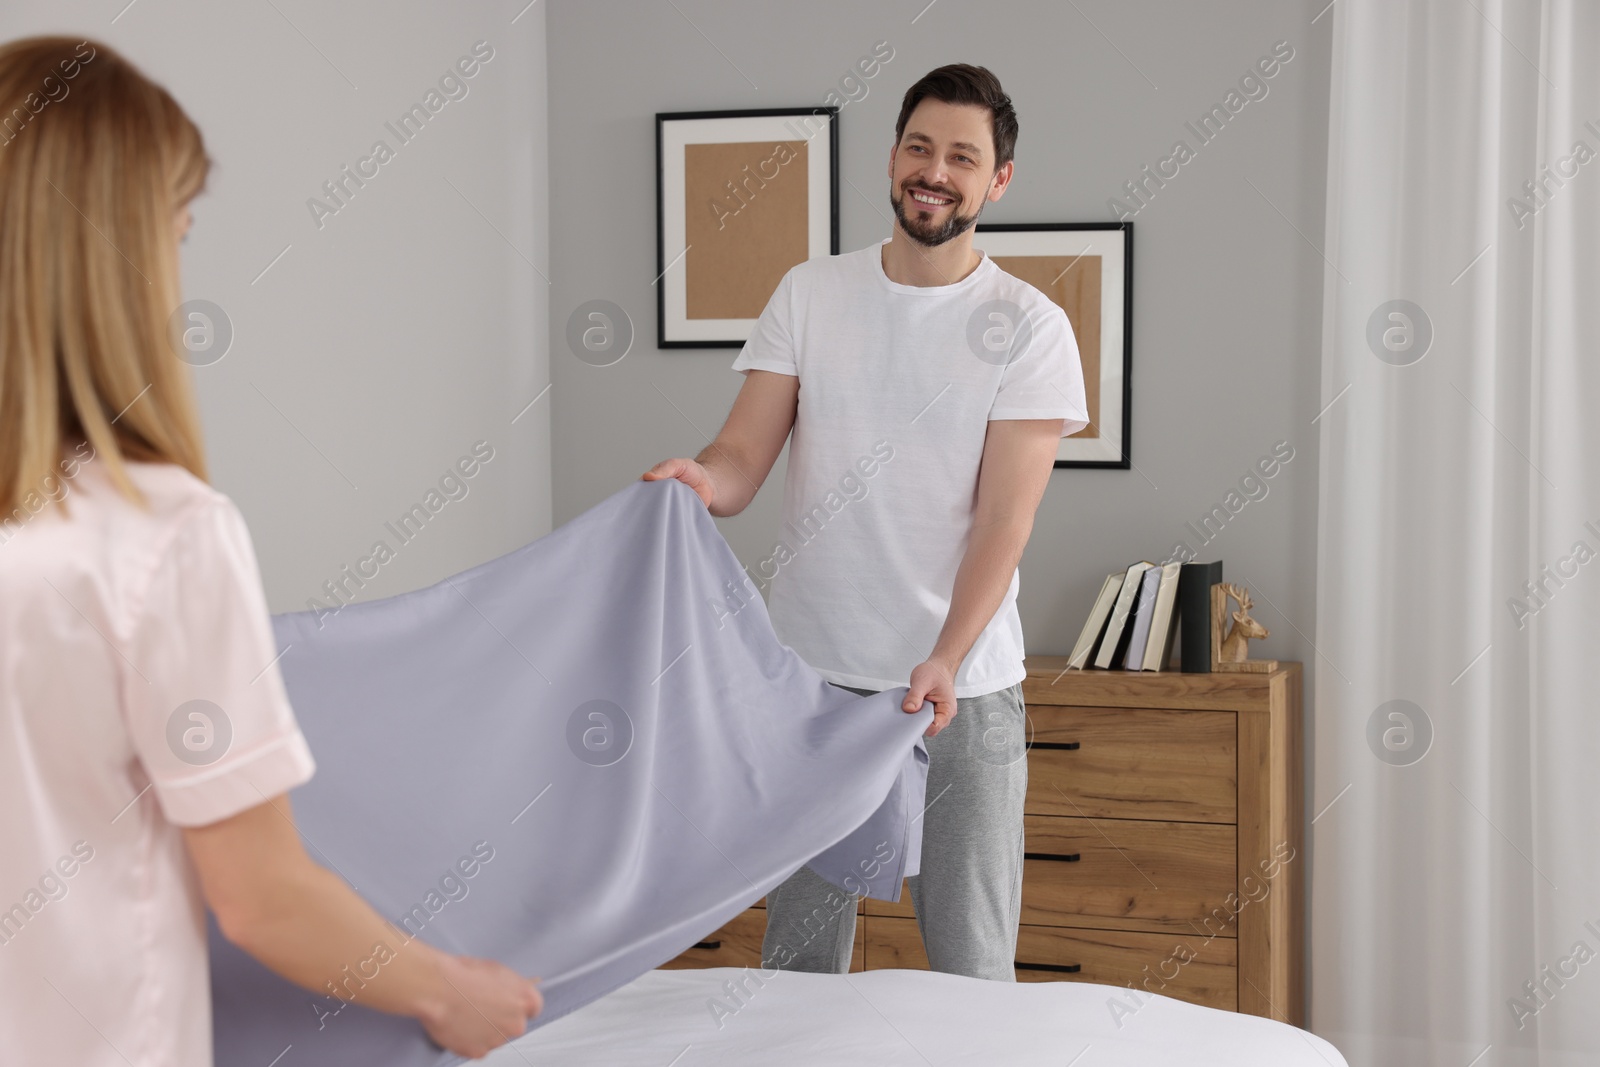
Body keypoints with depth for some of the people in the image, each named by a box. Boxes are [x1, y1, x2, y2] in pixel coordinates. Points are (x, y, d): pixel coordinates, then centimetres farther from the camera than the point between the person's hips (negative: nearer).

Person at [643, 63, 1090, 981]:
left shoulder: (1028, 327, -3)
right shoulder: (809, 294, 6)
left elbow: (1006, 516, -10)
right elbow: (745, 456, 1)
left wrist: (944, 662, -24)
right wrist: (702, 481, -24)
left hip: (964, 683, -2)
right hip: (809, 669, 2)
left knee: (972, 964, 3)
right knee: (798, 955, 11)